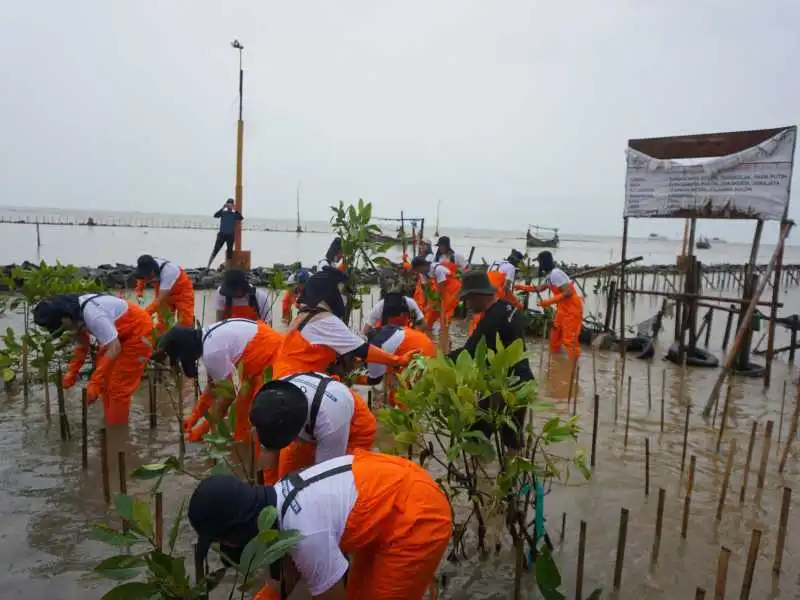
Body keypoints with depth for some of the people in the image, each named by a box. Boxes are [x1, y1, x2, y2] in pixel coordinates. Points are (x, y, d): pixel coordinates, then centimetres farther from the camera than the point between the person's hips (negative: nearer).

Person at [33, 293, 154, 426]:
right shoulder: (76, 312, -6)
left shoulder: (92, 314, -34)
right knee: (105, 382, 13)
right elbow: (82, 345, 10)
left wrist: (94, 383, -30)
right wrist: (71, 372, 1)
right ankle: (111, 427, 27)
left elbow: (114, 349, -33)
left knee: (118, 387, -7)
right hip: (119, 333, 9)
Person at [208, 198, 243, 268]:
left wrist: (235, 210, -20)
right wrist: (222, 208, -19)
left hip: (230, 236, 1)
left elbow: (241, 218, -11)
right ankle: (208, 266, -4)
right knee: (215, 250, -4)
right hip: (222, 234, -1)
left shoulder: (235, 214, 7)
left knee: (229, 252, 4)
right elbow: (215, 215, -11)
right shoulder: (223, 212, 6)